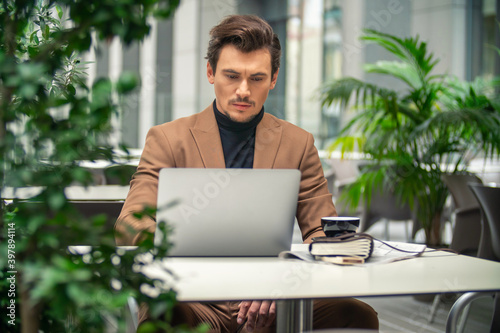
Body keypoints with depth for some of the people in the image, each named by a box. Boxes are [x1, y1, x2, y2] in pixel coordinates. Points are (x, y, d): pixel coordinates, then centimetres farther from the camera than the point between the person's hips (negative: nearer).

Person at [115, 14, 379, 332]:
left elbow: (326, 235, 7)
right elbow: (129, 225, -4)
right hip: (196, 301, -2)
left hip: (270, 307, 3)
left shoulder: (299, 144, 12)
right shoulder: (168, 139, 6)